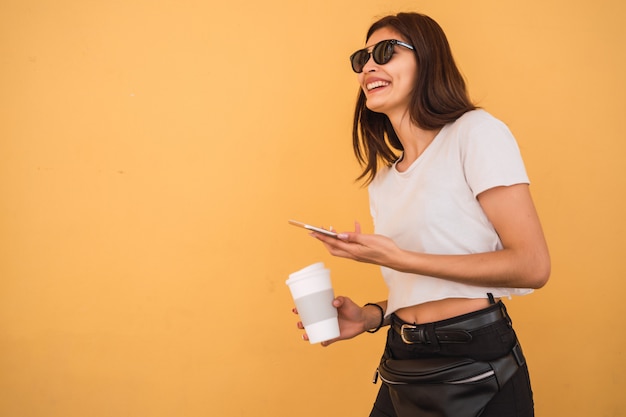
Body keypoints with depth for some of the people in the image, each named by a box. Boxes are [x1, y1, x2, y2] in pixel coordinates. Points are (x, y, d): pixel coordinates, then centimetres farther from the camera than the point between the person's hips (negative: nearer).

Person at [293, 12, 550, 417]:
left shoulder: (476, 132, -9)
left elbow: (532, 266, -16)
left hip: (476, 361, -6)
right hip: (403, 365, 7)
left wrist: (401, 259, -19)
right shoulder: (382, 180, 12)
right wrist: (370, 317, 0)